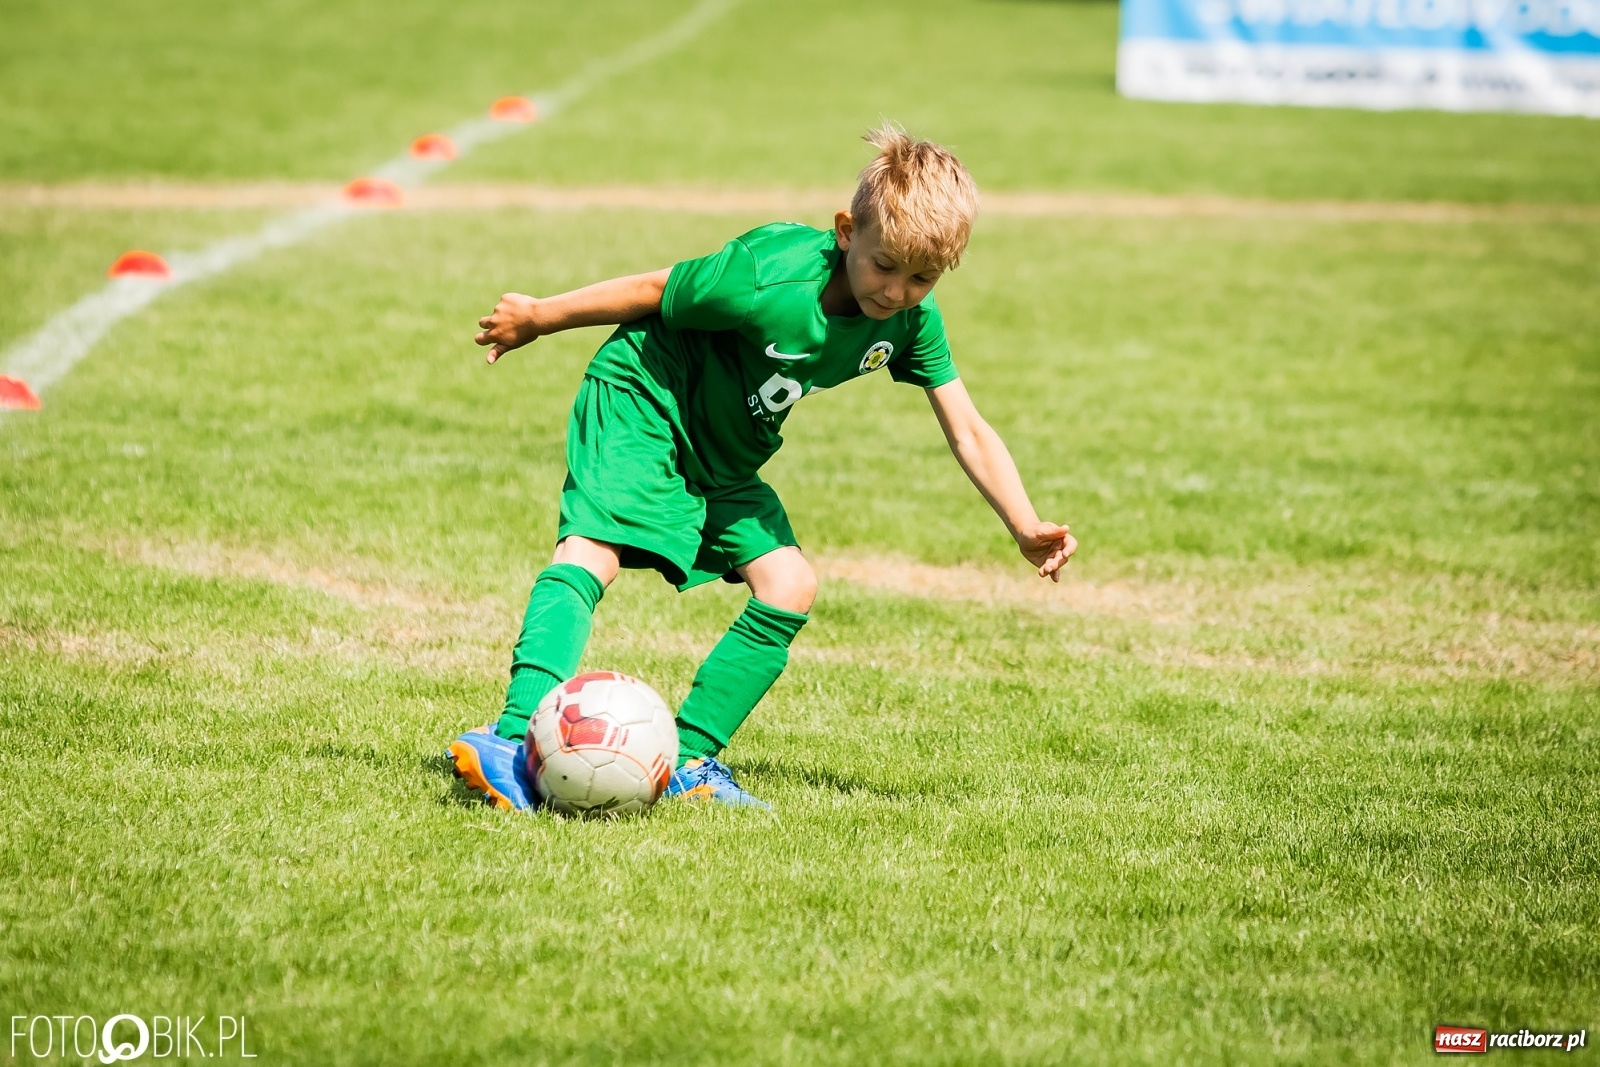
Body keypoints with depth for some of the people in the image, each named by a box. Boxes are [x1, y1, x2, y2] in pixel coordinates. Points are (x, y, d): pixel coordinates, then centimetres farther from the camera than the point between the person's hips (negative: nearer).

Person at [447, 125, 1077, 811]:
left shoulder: (912, 320, -12)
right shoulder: (770, 283, -31)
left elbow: (968, 433, -5)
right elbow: (653, 291, -17)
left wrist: (1027, 530, -15)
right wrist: (538, 318, -4)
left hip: (724, 463, 7)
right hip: (642, 406, -7)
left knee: (789, 588, -4)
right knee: (593, 551, -26)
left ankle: (688, 759, 0)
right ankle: (519, 736, -40)